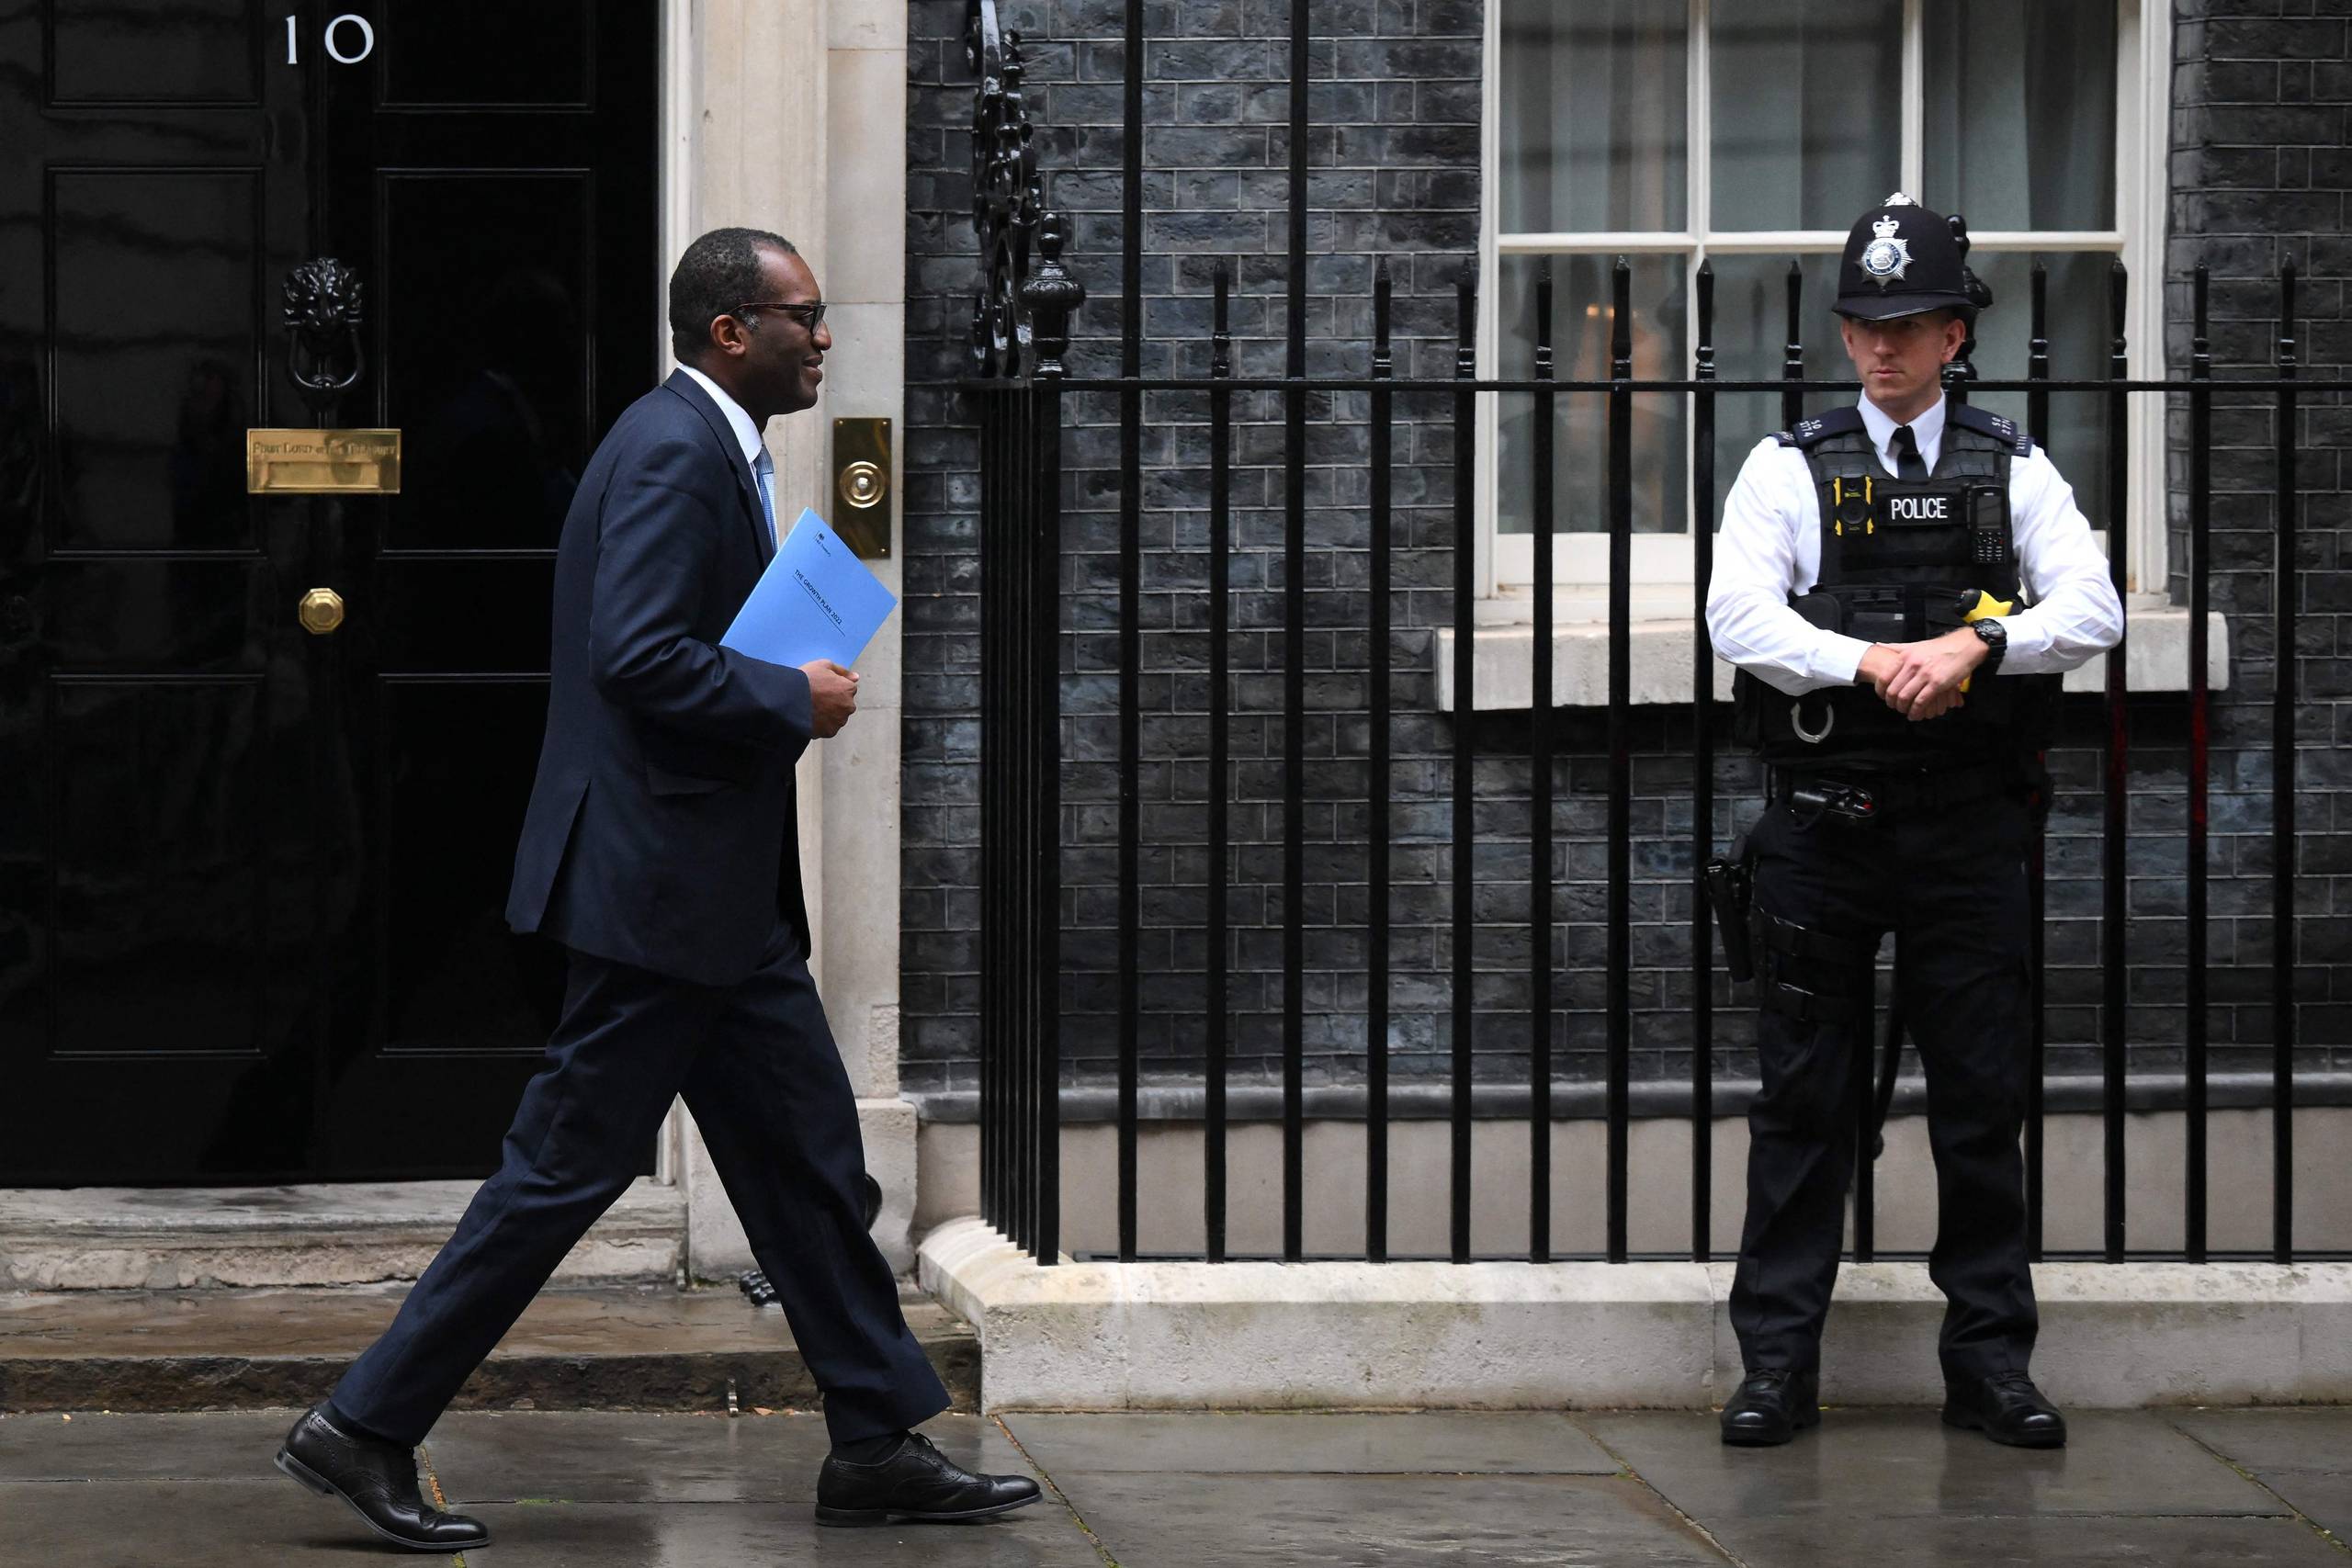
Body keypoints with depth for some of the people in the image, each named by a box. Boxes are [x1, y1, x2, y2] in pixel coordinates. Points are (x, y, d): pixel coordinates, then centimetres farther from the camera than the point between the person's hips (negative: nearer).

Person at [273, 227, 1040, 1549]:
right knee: (569, 1167, -5)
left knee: (811, 1165, 10)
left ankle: (881, 1448, 14)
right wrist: (796, 700, -15)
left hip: (723, 895, 11)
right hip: (660, 886, -11)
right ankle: (366, 1429, 2)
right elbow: (639, 655, -26)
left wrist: (788, 697, 10)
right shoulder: (673, 451, -16)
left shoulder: (711, 449, 17)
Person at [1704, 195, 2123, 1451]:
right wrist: (1868, 662, -22)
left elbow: (2092, 609, -4)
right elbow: (1740, 615, -7)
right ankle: (1778, 1361, 5)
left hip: (1966, 825, 1)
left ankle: (1989, 1360, 10)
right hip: (1821, 817, -1)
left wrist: (1976, 643, -21)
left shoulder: (2013, 473, 9)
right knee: (1802, 1099, 2)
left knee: (1982, 1096, 3)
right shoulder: (1789, 468, 6)